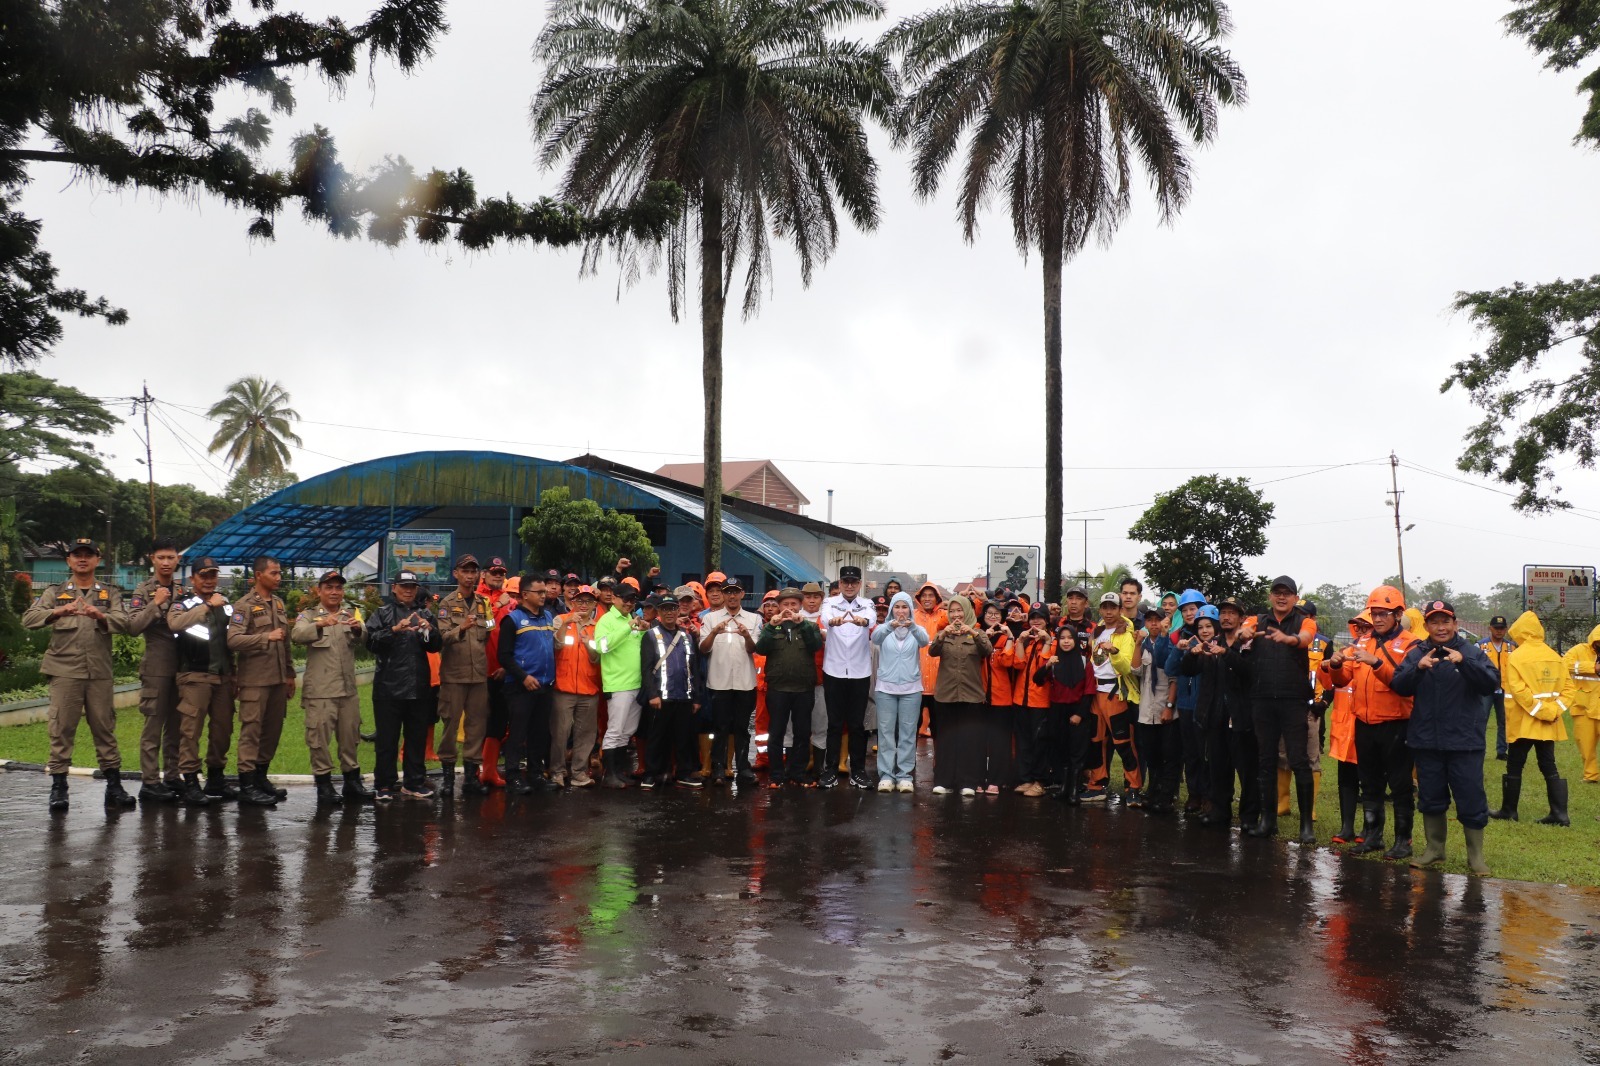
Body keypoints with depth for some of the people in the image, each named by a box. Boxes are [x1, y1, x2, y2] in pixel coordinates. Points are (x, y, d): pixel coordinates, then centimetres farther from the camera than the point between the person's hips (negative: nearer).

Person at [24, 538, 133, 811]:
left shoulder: (110, 593, 12)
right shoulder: (55, 592, 11)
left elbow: (124, 622, -5)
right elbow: (28, 619, -4)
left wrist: (101, 616, -25)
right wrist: (57, 612, -23)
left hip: (100, 673, 1)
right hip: (64, 671, -1)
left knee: (105, 729, 4)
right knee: (62, 729, -1)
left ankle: (114, 786, 8)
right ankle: (58, 787, 5)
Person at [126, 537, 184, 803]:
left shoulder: (182, 590, 13)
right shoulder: (144, 590, -3)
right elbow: (133, 627, -13)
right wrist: (155, 603, -18)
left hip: (181, 666, 6)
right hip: (156, 667, -5)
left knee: (176, 726, 10)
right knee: (154, 726, -3)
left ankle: (173, 777, 19)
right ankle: (149, 782, 2)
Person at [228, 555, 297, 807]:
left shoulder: (278, 603, 16)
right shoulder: (245, 605, -6)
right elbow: (233, 639, -18)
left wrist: (290, 673, 18)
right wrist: (266, 637, -22)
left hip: (278, 678, 7)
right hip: (255, 679, -7)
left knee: (273, 728, 10)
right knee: (251, 729, -4)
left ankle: (261, 776, 22)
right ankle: (247, 784, 0)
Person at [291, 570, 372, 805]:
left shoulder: (351, 614, 13)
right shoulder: (309, 615, 3)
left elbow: (362, 638, -6)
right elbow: (297, 635, -18)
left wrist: (357, 629, -30)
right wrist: (320, 624, -37)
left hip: (348, 687, 4)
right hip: (320, 689, -4)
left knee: (350, 735, 10)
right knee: (319, 736, -4)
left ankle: (352, 782, 20)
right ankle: (323, 784, 4)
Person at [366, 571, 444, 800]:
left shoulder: (425, 614, 14)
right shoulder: (383, 613, 4)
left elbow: (435, 646, 8)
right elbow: (371, 642, -8)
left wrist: (430, 630, -12)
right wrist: (395, 629, -22)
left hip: (418, 686, 4)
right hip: (389, 686, -3)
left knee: (417, 737, 10)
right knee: (387, 738, 2)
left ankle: (414, 782, 19)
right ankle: (385, 785, 10)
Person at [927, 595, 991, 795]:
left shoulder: (978, 633, 5)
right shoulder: (943, 634, 8)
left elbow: (988, 651, -14)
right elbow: (932, 651, -10)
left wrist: (974, 633, -30)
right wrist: (942, 635, -28)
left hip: (971, 694, -1)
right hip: (946, 693, 1)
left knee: (970, 738, -1)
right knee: (946, 737, 3)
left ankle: (968, 782, 3)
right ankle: (943, 781, 8)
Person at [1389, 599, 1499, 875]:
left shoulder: (1472, 652, 0)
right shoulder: (1416, 654, 5)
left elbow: (1492, 683, -13)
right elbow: (1398, 686, -5)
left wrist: (1464, 662, -28)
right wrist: (1418, 668, -23)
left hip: (1464, 741, -2)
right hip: (1426, 741, 2)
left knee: (1471, 800, 2)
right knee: (1431, 798, 13)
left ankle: (1475, 855, 16)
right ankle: (1434, 848, 27)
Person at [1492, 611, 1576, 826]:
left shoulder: (1517, 657, -11)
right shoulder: (1554, 656, 6)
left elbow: (1518, 690, -21)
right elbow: (1568, 687, 4)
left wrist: (1541, 711, -16)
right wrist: (1553, 710, -4)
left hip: (1523, 722, -5)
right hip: (1549, 725, 5)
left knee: (1515, 766, 4)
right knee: (1549, 767, 11)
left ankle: (1509, 810, 12)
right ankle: (1559, 813, 7)